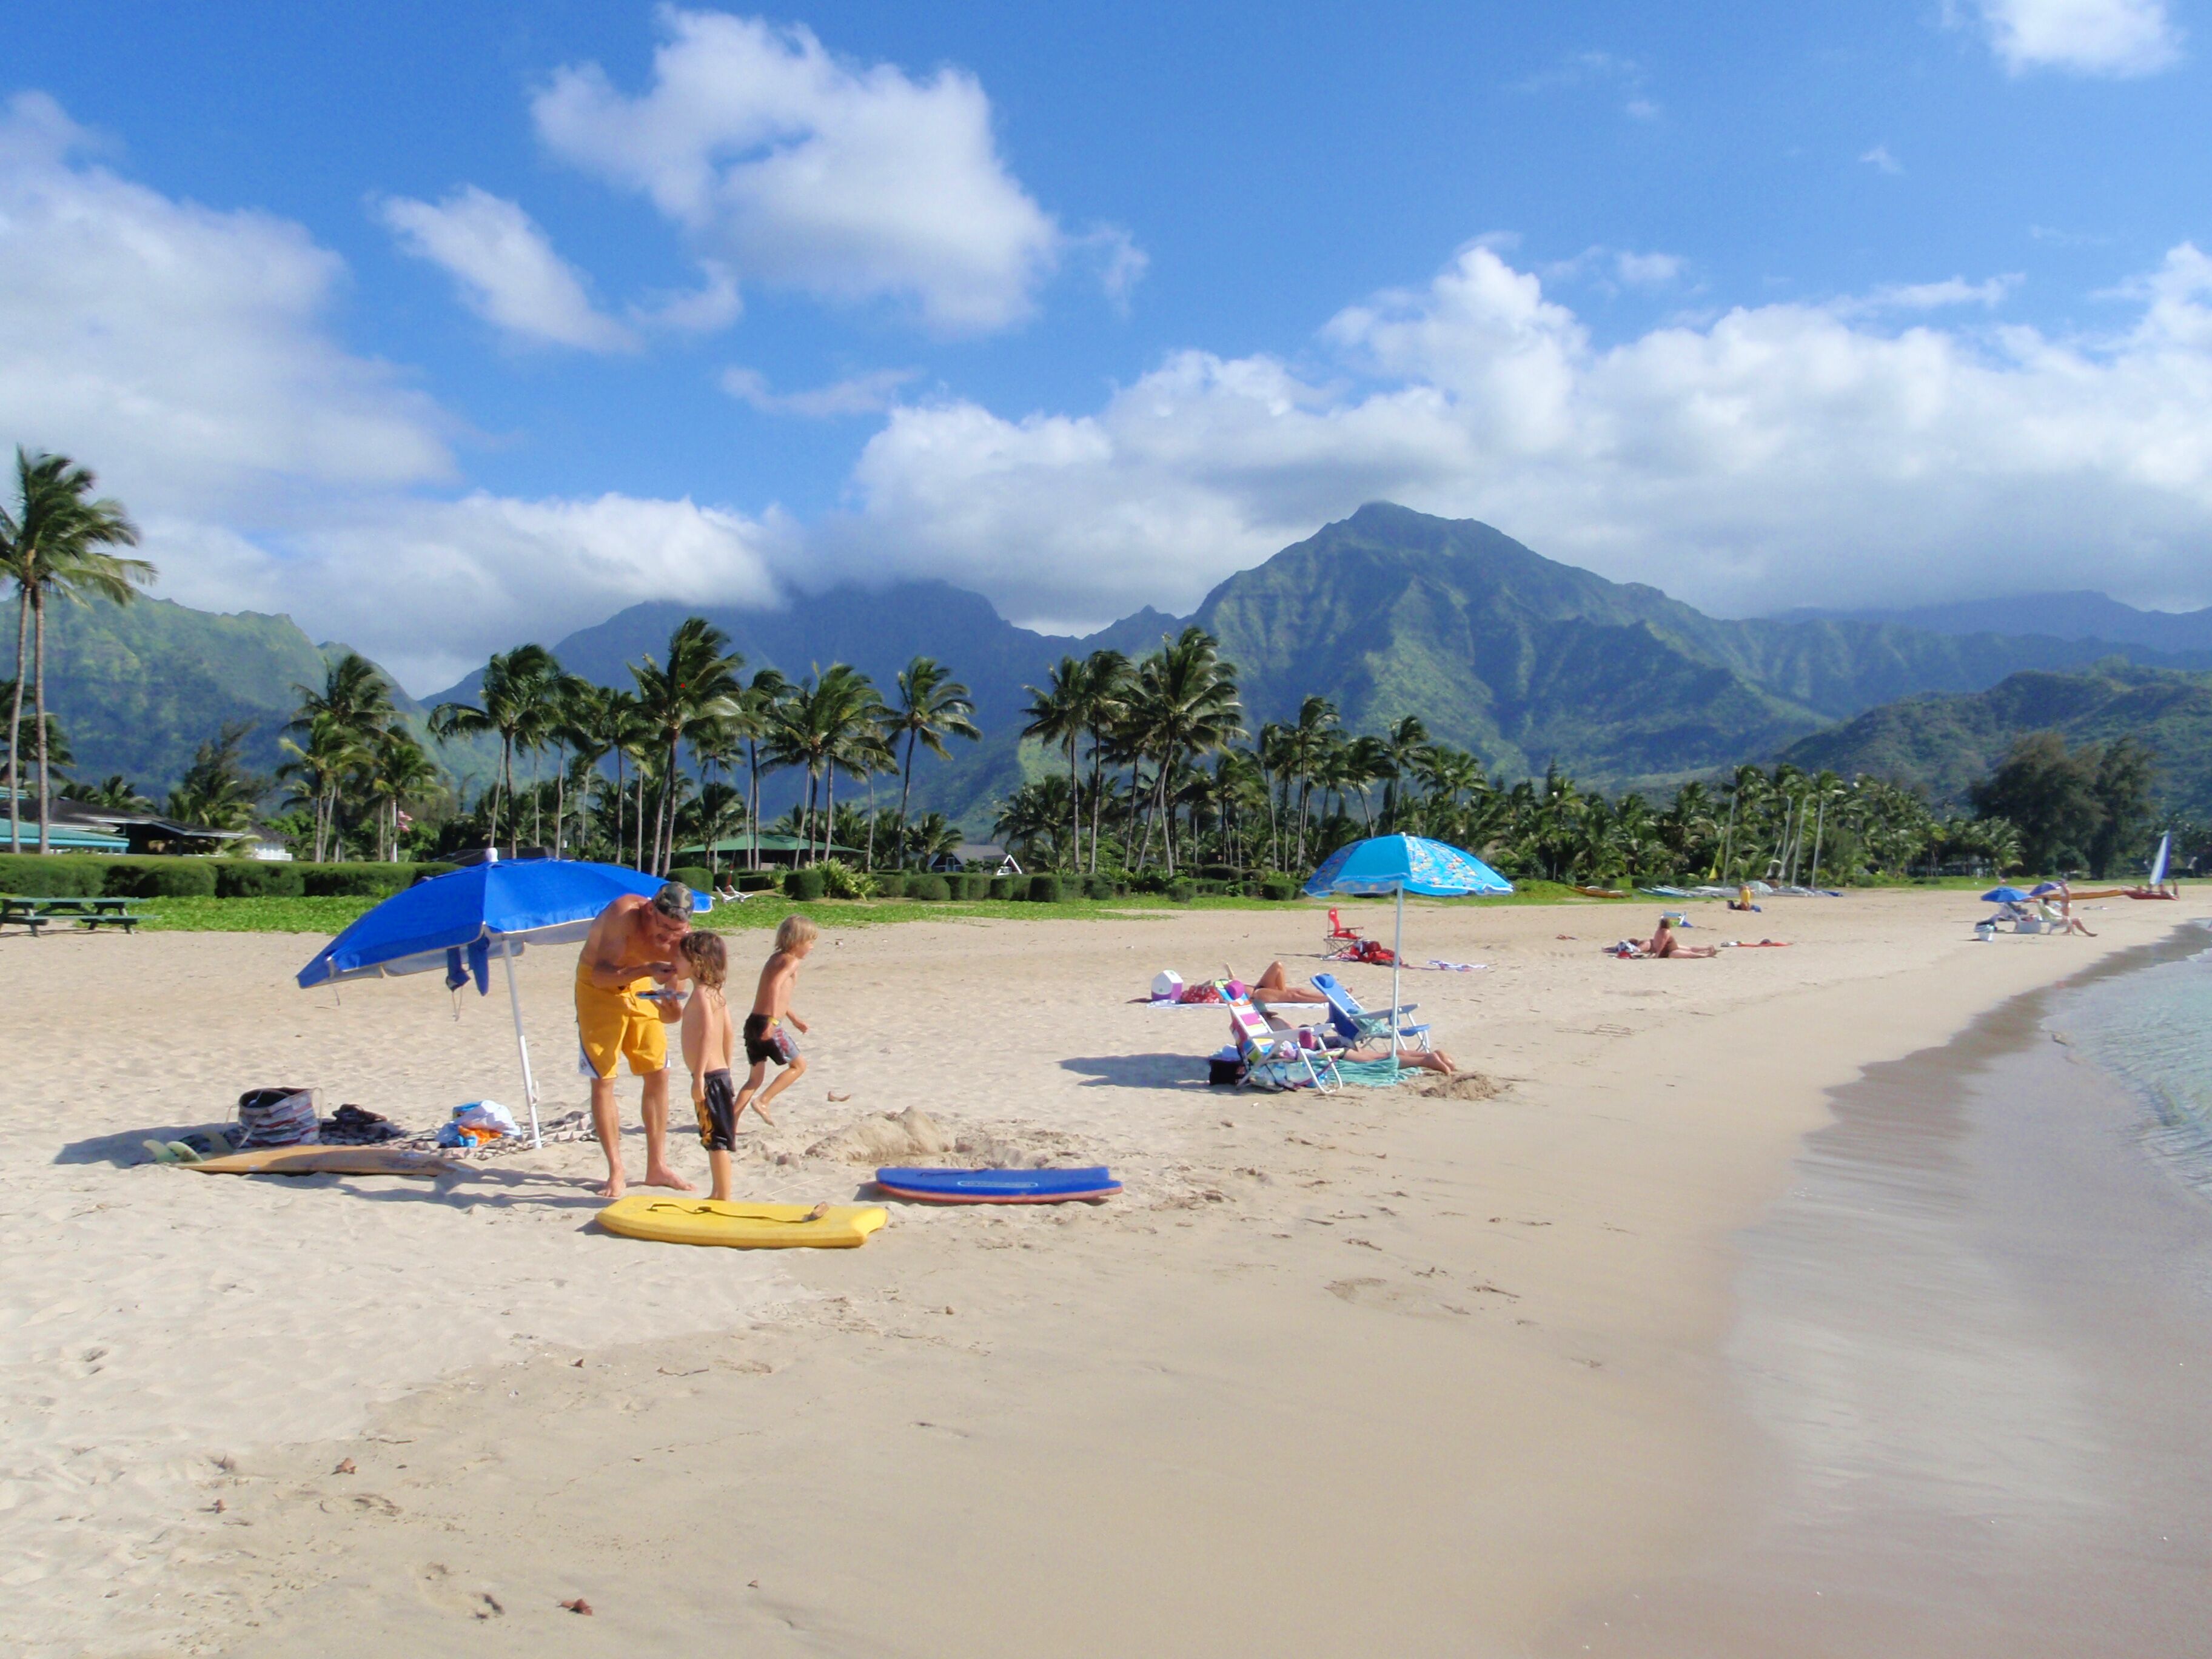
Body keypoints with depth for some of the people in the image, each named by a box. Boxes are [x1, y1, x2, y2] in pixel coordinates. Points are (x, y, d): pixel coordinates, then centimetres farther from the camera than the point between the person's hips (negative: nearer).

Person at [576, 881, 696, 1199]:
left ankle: (657, 1166, 12)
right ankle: (616, 1173, -1)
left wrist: (672, 1008, -37)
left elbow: (675, 989, -14)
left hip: (640, 986, 5)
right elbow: (601, 975, -37)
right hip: (598, 985, -5)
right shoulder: (624, 914, -33)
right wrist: (649, 969, -49)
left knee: (658, 1074, 2)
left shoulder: (682, 937, -18)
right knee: (603, 1080, -8)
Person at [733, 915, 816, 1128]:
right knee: (799, 1064, 7)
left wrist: (794, 1018, 40)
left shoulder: (775, 958, 21)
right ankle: (763, 1100, 0)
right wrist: (773, 1019, -32)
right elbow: (775, 985, -25)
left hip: (753, 1022, 9)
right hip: (768, 1024, -9)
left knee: (755, 1077, 14)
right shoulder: (791, 961, -7)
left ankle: (731, 1123, 6)